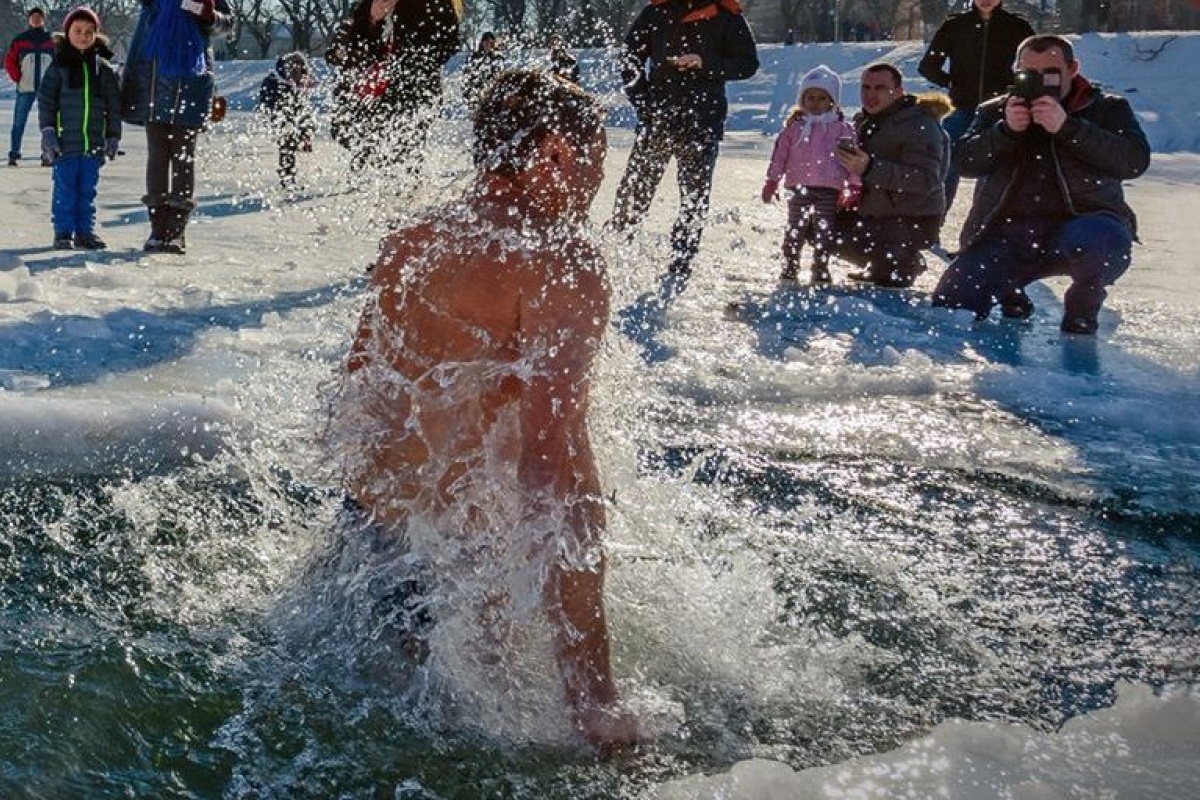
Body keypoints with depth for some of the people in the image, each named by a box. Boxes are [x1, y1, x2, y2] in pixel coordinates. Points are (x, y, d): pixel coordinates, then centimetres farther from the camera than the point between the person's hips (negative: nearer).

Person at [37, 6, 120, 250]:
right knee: (65, 188, 1)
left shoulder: (104, 69, 7)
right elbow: (45, 99, 1)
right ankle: (63, 233, 8)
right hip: (65, 140, -2)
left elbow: (114, 106, 11)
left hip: (94, 142, 2)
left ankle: (85, 232, 16)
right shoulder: (59, 65, 1)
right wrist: (47, 130, -7)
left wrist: (113, 136, 8)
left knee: (87, 189, 8)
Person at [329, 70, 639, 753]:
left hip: (376, 516, 9)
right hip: (478, 526, -9)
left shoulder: (409, 247, 7)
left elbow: (356, 402, 14)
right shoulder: (565, 265, -19)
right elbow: (554, 447, -28)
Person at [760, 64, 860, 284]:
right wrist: (772, 181, 4)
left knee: (824, 233, 3)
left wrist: (854, 186, -2)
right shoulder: (795, 127, 7)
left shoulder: (842, 129, 4)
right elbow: (780, 154, 8)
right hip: (799, 189, 1)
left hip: (828, 190, -1)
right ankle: (789, 270, 11)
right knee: (795, 231, 3)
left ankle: (820, 270, 14)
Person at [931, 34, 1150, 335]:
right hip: (1007, 234, 3)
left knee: (1097, 240, -39)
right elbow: (966, 162, 2)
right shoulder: (994, 112, 16)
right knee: (949, 302, -12)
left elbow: (1134, 160, -10)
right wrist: (1006, 130, -16)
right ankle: (1010, 298, 22)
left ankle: (1082, 309, -6)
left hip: (1083, 220, -3)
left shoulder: (1106, 108, 8)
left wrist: (1067, 128, -19)